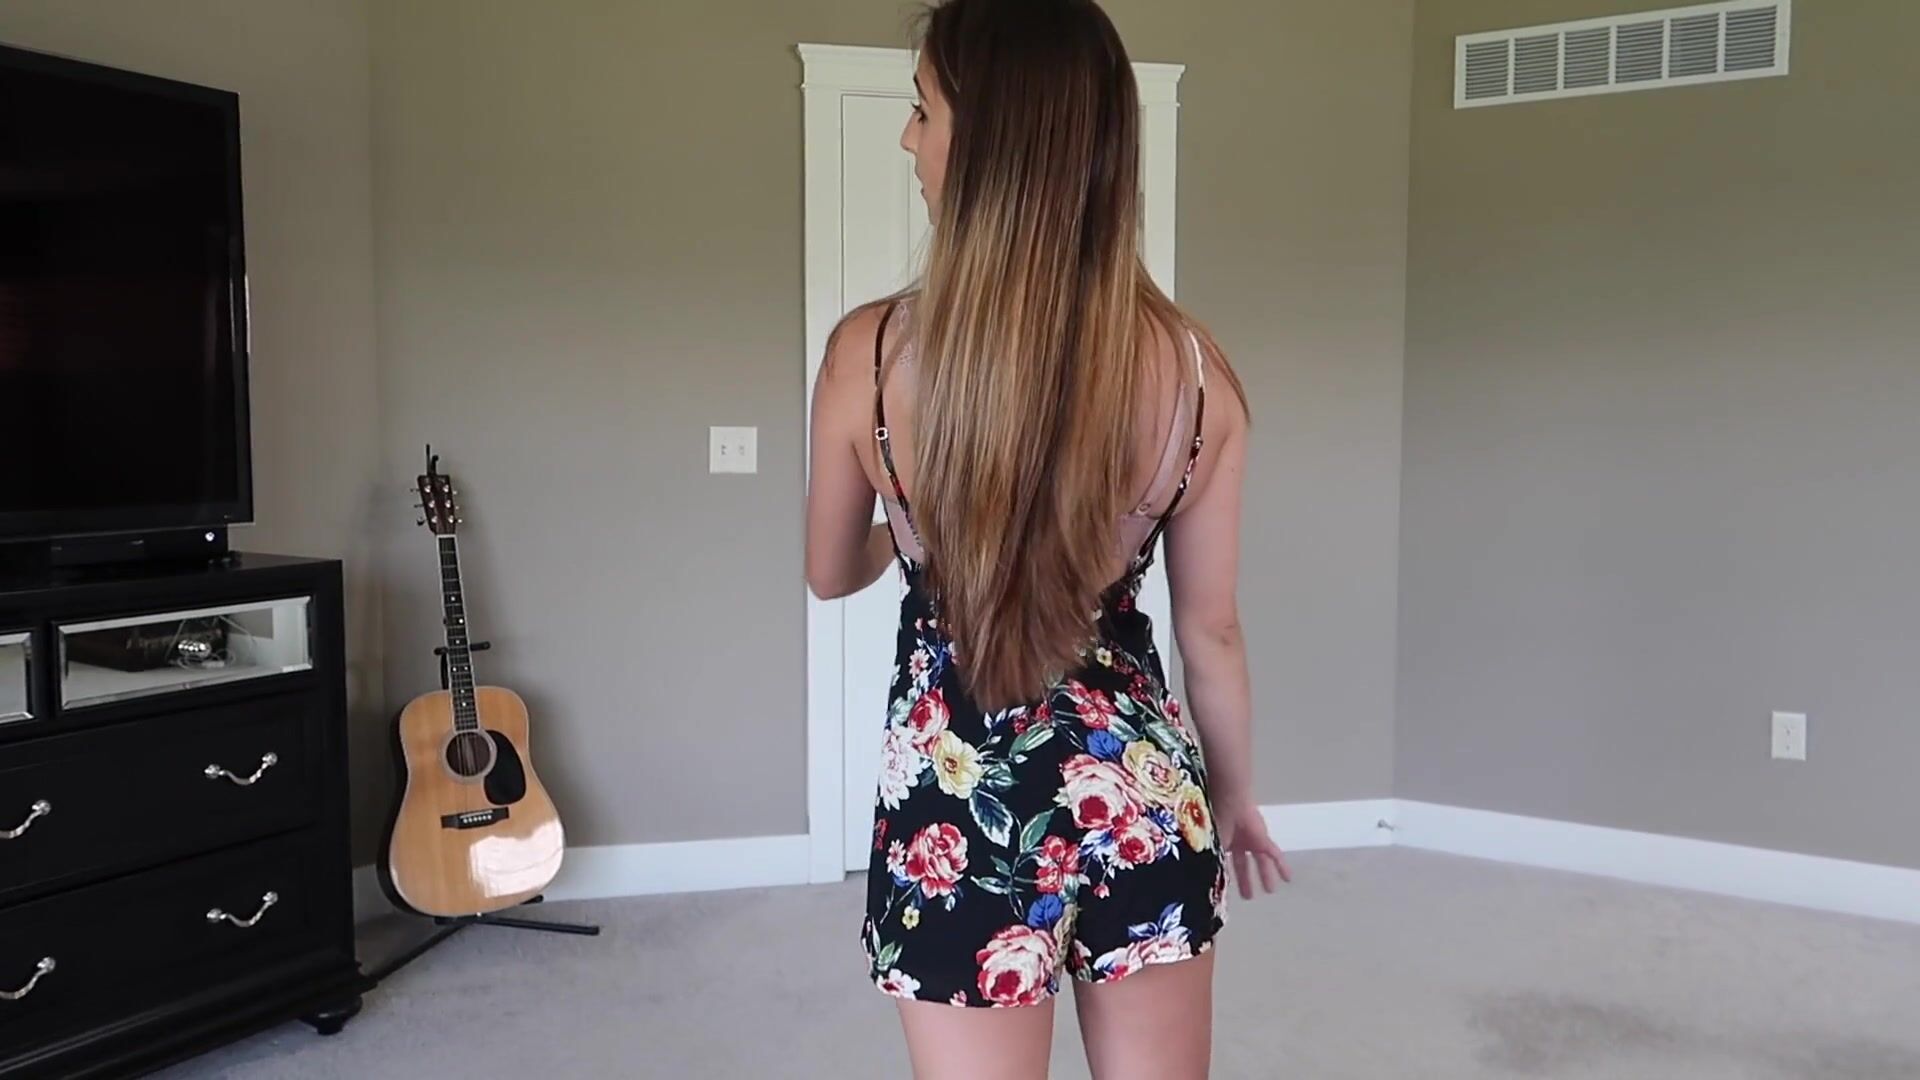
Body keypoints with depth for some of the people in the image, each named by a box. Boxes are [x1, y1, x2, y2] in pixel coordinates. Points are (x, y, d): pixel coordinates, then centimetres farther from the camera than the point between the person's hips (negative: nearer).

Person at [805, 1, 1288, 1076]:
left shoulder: (872, 352, -14)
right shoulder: (1194, 368, -10)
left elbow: (832, 574, 4)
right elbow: (1212, 632, -1)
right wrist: (1235, 793, 16)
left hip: (957, 806, -1)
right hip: (1141, 792, 2)